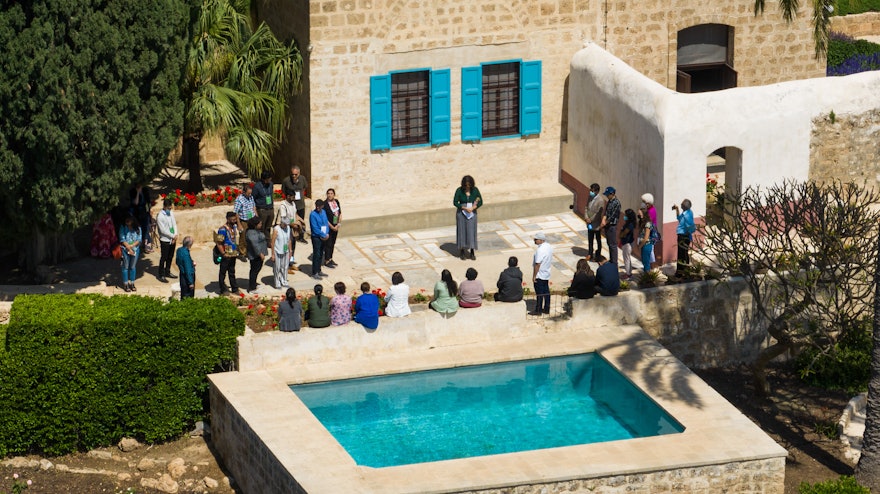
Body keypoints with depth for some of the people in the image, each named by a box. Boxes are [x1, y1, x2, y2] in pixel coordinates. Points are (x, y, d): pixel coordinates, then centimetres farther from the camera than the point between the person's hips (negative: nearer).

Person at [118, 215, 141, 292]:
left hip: (135, 249, 2)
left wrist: (132, 246, -13)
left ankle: (132, 283, 16)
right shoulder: (123, 228, -1)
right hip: (125, 250, -2)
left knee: (133, 267, 8)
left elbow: (139, 240, -1)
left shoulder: (138, 228, 3)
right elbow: (122, 239, -6)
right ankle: (125, 284, 6)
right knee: (125, 267, 1)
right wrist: (128, 248, -13)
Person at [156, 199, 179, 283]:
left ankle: (167, 272, 30)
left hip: (172, 240, 7)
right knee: (163, 258, 0)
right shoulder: (160, 216, -19)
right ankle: (161, 275, 9)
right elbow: (163, 230, -20)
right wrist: (173, 236, -15)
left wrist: (175, 235, -7)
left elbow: (174, 224, 7)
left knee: (170, 257, 16)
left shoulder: (171, 213, 4)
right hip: (165, 240, -7)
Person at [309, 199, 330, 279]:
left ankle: (318, 271, 25)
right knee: (316, 255, -4)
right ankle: (314, 273, 2)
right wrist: (324, 235, -14)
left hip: (323, 237, 7)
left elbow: (326, 223, 9)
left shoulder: (323, 212, 5)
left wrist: (327, 233, -7)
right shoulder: (313, 215, -16)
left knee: (321, 254, 14)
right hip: (316, 237, -7)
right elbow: (315, 228, -17)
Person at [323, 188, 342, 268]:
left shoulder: (336, 201, 3)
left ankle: (330, 259, 28)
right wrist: (332, 227, -14)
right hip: (328, 227, -6)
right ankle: (327, 261, 9)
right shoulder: (325, 204, -17)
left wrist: (338, 225, -1)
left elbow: (340, 213, 10)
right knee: (328, 244, -1)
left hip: (335, 226, 6)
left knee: (333, 244, 15)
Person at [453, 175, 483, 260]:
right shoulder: (459, 190, -12)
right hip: (461, 213, -1)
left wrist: (473, 208, -20)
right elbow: (455, 202, -11)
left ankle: (472, 252, 7)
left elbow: (480, 202, -3)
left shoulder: (475, 190, -7)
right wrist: (465, 208, -21)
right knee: (462, 232, 6)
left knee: (471, 232, 0)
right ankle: (462, 251, 19)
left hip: (472, 214, 1)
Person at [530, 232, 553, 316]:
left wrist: (534, 276, -18)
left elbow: (537, 264, -24)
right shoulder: (549, 247, 4)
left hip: (539, 275, -9)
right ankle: (546, 309, 22)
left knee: (539, 293, -1)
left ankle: (538, 310, 6)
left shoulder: (540, 250, -24)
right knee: (546, 292, 15)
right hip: (547, 274, 9)